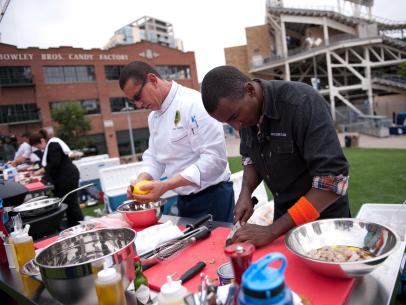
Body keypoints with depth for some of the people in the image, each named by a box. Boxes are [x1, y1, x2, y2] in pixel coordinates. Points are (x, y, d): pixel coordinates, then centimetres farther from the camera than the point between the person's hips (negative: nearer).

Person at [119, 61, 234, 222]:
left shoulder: (194, 103, -19)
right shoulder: (154, 116, 7)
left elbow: (215, 158, -24)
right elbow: (154, 156, 13)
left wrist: (166, 185, -26)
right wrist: (141, 180, -8)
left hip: (212, 198, -7)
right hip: (184, 200, 7)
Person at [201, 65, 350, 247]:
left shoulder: (301, 103, -28)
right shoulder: (243, 111, -8)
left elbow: (333, 179, -31)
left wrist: (272, 231, -31)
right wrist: (245, 193, -12)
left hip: (323, 214, -5)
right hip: (284, 213, 6)